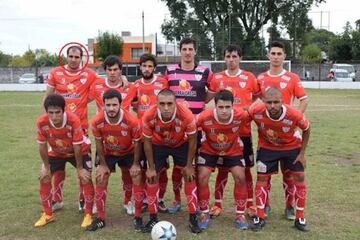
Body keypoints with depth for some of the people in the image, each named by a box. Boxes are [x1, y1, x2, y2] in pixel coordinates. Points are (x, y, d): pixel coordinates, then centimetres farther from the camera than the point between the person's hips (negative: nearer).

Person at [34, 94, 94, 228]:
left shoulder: (73, 120, -38)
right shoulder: (41, 122, -30)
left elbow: (77, 146, -27)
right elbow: (42, 146, -14)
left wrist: (79, 168, -17)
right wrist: (46, 167, -6)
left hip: (79, 151, -3)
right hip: (56, 152, 3)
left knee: (86, 178, -13)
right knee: (44, 178, 1)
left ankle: (88, 215, 3)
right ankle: (48, 214, 18)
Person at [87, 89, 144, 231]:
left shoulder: (131, 121, -34)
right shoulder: (97, 121, -29)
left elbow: (137, 143, -17)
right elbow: (99, 143, -11)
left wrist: (136, 164, -12)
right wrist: (103, 164, -7)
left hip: (129, 152, -1)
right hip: (108, 154, 2)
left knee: (137, 179, -9)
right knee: (100, 180, -2)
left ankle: (138, 217, 6)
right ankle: (101, 218, 12)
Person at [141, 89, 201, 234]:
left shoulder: (186, 116, -37)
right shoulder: (149, 117, -35)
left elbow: (192, 140, -19)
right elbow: (147, 141, -16)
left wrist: (189, 165, -12)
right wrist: (151, 167, -11)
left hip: (181, 144, 0)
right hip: (158, 145, 1)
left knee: (189, 176, -4)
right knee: (152, 177, -2)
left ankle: (193, 219, 9)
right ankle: (153, 219, 13)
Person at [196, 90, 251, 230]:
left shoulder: (241, 115, -33)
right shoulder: (205, 117, -36)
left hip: (233, 150, 1)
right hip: (209, 150, 0)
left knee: (240, 178, -8)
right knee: (202, 177, -11)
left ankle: (240, 214, 11)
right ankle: (204, 214, 10)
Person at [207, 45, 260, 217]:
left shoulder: (249, 77, 2)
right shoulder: (217, 78, 5)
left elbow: (258, 96, 13)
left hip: (244, 131, -1)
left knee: (245, 169, 7)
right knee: (222, 169, 7)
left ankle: (250, 204, 20)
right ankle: (218, 204, 18)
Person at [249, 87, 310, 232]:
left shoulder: (294, 114, -33)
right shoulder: (256, 111, -33)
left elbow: (306, 130, -11)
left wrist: (302, 153, -8)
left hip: (292, 147, 0)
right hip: (267, 148, 0)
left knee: (299, 178, 0)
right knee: (262, 178, -1)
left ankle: (300, 219, 15)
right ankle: (260, 218, 11)